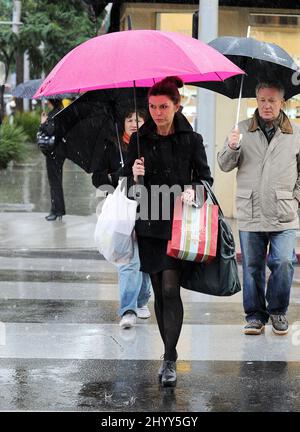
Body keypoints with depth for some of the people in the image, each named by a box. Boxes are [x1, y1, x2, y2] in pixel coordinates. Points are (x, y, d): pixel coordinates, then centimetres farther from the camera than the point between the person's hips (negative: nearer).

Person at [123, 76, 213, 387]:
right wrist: (135, 177, -14)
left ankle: (170, 361, -9)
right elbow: (129, 188, 9)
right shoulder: (139, 140, 6)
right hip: (149, 225, 3)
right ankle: (169, 354, 22)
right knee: (159, 292, 9)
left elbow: (206, 178, 4)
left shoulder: (191, 140, 0)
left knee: (170, 289, -13)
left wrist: (193, 190, -18)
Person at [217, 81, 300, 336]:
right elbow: (225, 166, 4)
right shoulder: (243, 130, 7)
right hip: (250, 213, 1)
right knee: (252, 267, 6)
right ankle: (255, 315, 19)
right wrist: (232, 148, -16)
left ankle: (278, 311, 10)